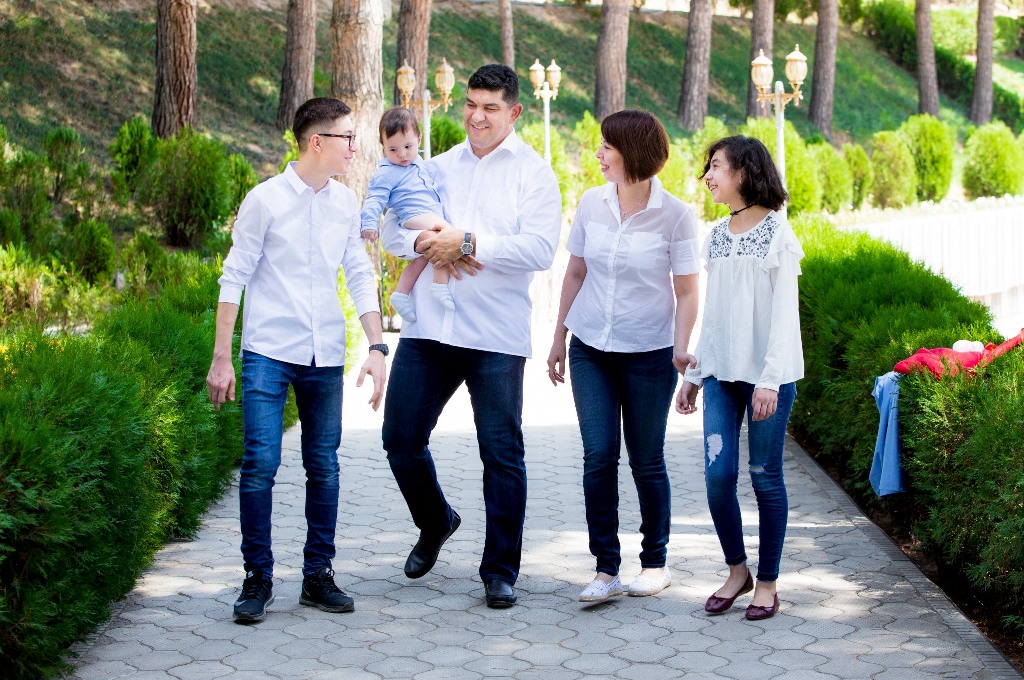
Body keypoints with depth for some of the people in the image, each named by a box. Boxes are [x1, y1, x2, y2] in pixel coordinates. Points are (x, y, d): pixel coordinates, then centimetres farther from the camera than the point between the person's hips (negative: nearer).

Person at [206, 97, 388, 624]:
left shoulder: (345, 204, 7)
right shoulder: (265, 200, -5)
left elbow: (360, 278, 13)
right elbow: (235, 277, -2)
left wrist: (377, 348, 5)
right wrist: (221, 358, -4)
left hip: (325, 357, 4)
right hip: (268, 353, -4)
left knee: (324, 467, 7)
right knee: (260, 465, -8)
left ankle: (318, 576, 18)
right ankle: (258, 578, 5)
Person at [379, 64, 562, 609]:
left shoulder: (533, 172, 2)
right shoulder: (437, 168, 16)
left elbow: (540, 249, -12)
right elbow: (390, 230, 12)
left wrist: (468, 242, -18)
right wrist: (424, 242, -9)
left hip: (496, 337, -4)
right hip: (428, 328, 4)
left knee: (502, 452, -1)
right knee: (401, 438, 7)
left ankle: (499, 572, 11)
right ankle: (436, 523, 35)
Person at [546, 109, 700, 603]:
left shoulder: (674, 215, -7)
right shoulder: (591, 204, 3)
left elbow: (686, 290, -5)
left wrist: (681, 347, -17)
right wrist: (558, 338, 14)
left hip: (649, 354, -3)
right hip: (591, 350, 3)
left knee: (646, 460, 6)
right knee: (599, 456, -5)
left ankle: (655, 561, 23)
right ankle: (606, 569, 1)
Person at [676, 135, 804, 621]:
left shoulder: (776, 231, -5)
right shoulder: (716, 236, 13)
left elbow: (784, 311, -9)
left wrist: (770, 378, -16)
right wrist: (693, 373, 14)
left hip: (766, 373, -5)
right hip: (721, 372, 5)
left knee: (765, 475, 1)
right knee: (718, 473, -2)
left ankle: (767, 581, 12)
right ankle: (737, 570, 16)